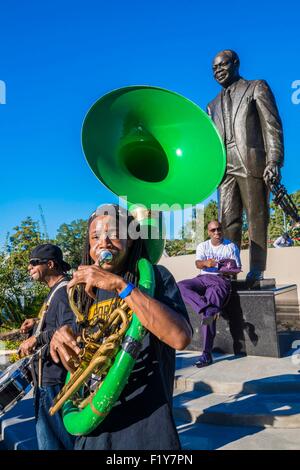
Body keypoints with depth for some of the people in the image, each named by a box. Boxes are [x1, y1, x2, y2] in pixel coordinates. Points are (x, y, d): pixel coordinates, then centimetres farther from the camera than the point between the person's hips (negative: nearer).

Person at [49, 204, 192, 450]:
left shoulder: (154, 276, -11)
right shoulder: (87, 288, 5)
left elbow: (180, 337, -28)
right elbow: (78, 364, 12)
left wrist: (120, 285, -29)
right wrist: (62, 338, -11)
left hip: (145, 422, -5)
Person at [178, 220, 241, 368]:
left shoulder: (231, 246, 13)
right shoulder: (202, 246, 17)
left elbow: (237, 269, 9)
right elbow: (198, 264, 0)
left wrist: (227, 271, -14)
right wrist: (206, 263, -24)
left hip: (221, 280, -3)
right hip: (203, 278, 4)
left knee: (208, 313, -26)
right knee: (181, 286, -29)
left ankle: (207, 354, -23)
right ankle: (208, 309, -43)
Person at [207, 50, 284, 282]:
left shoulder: (257, 87, 12)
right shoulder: (213, 105, 26)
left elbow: (272, 126, 1)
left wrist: (274, 161, -11)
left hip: (252, 163, -4)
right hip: (225, 168, 5)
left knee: (256, 219, -4)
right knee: (228, 221, -1)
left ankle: (256, 273, -2)